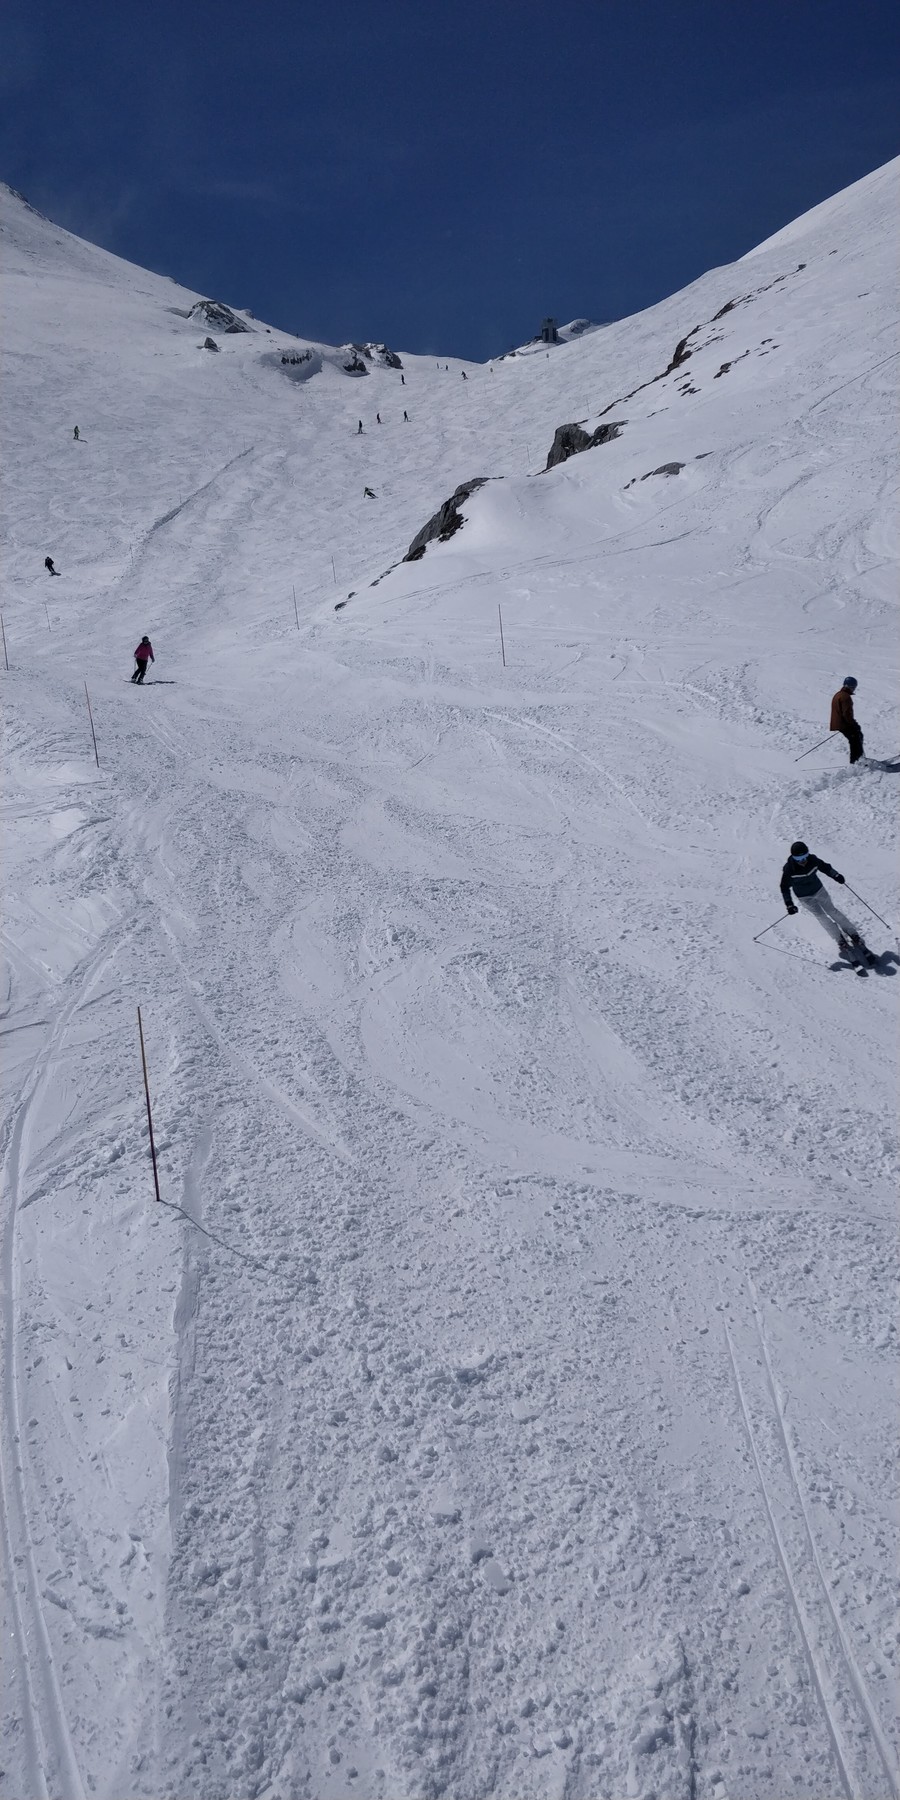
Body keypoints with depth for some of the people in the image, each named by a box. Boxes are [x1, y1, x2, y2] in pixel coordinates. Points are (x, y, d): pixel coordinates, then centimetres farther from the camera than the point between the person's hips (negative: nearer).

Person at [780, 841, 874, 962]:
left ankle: (853, 935, 9)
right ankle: (841, 941, 4)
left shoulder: (812, 860, -21)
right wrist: (789, 904, -23)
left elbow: (825, 867, -3)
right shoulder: (789, 869, -27)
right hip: (805, 897, -2)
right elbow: (785, 887, -17)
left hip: (819, 890, 2)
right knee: (821, 916, -3)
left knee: (832, 911, 2)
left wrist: (836, 876, -19)